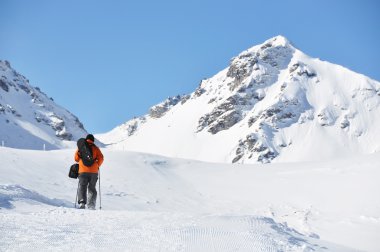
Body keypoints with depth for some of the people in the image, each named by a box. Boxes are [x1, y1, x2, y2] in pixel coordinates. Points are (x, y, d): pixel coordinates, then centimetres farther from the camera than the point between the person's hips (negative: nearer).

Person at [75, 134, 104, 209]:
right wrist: (97, 166, 14)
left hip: (83, 171, 0)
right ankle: (91, 205, 0)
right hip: (93, 171, 1)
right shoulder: (95, 148, 5)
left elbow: (76, 158, 7)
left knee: (82, 187, 4)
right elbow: (101, 158, -2)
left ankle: (82, 202, -18)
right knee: (92, 188, 9)